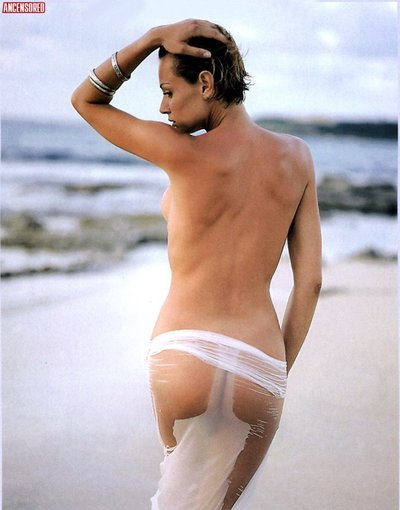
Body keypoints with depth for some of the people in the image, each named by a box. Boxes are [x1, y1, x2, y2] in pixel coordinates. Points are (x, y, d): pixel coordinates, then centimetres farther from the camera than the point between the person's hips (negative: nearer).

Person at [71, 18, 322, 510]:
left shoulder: (187, 153, -7)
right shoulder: (296, 156, 5)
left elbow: (85, 99, 7)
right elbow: (310, 281, 6)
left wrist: (155, 37, -1)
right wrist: (278, 375, 14)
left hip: (184, 358, -2)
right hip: (259, 370, 3)